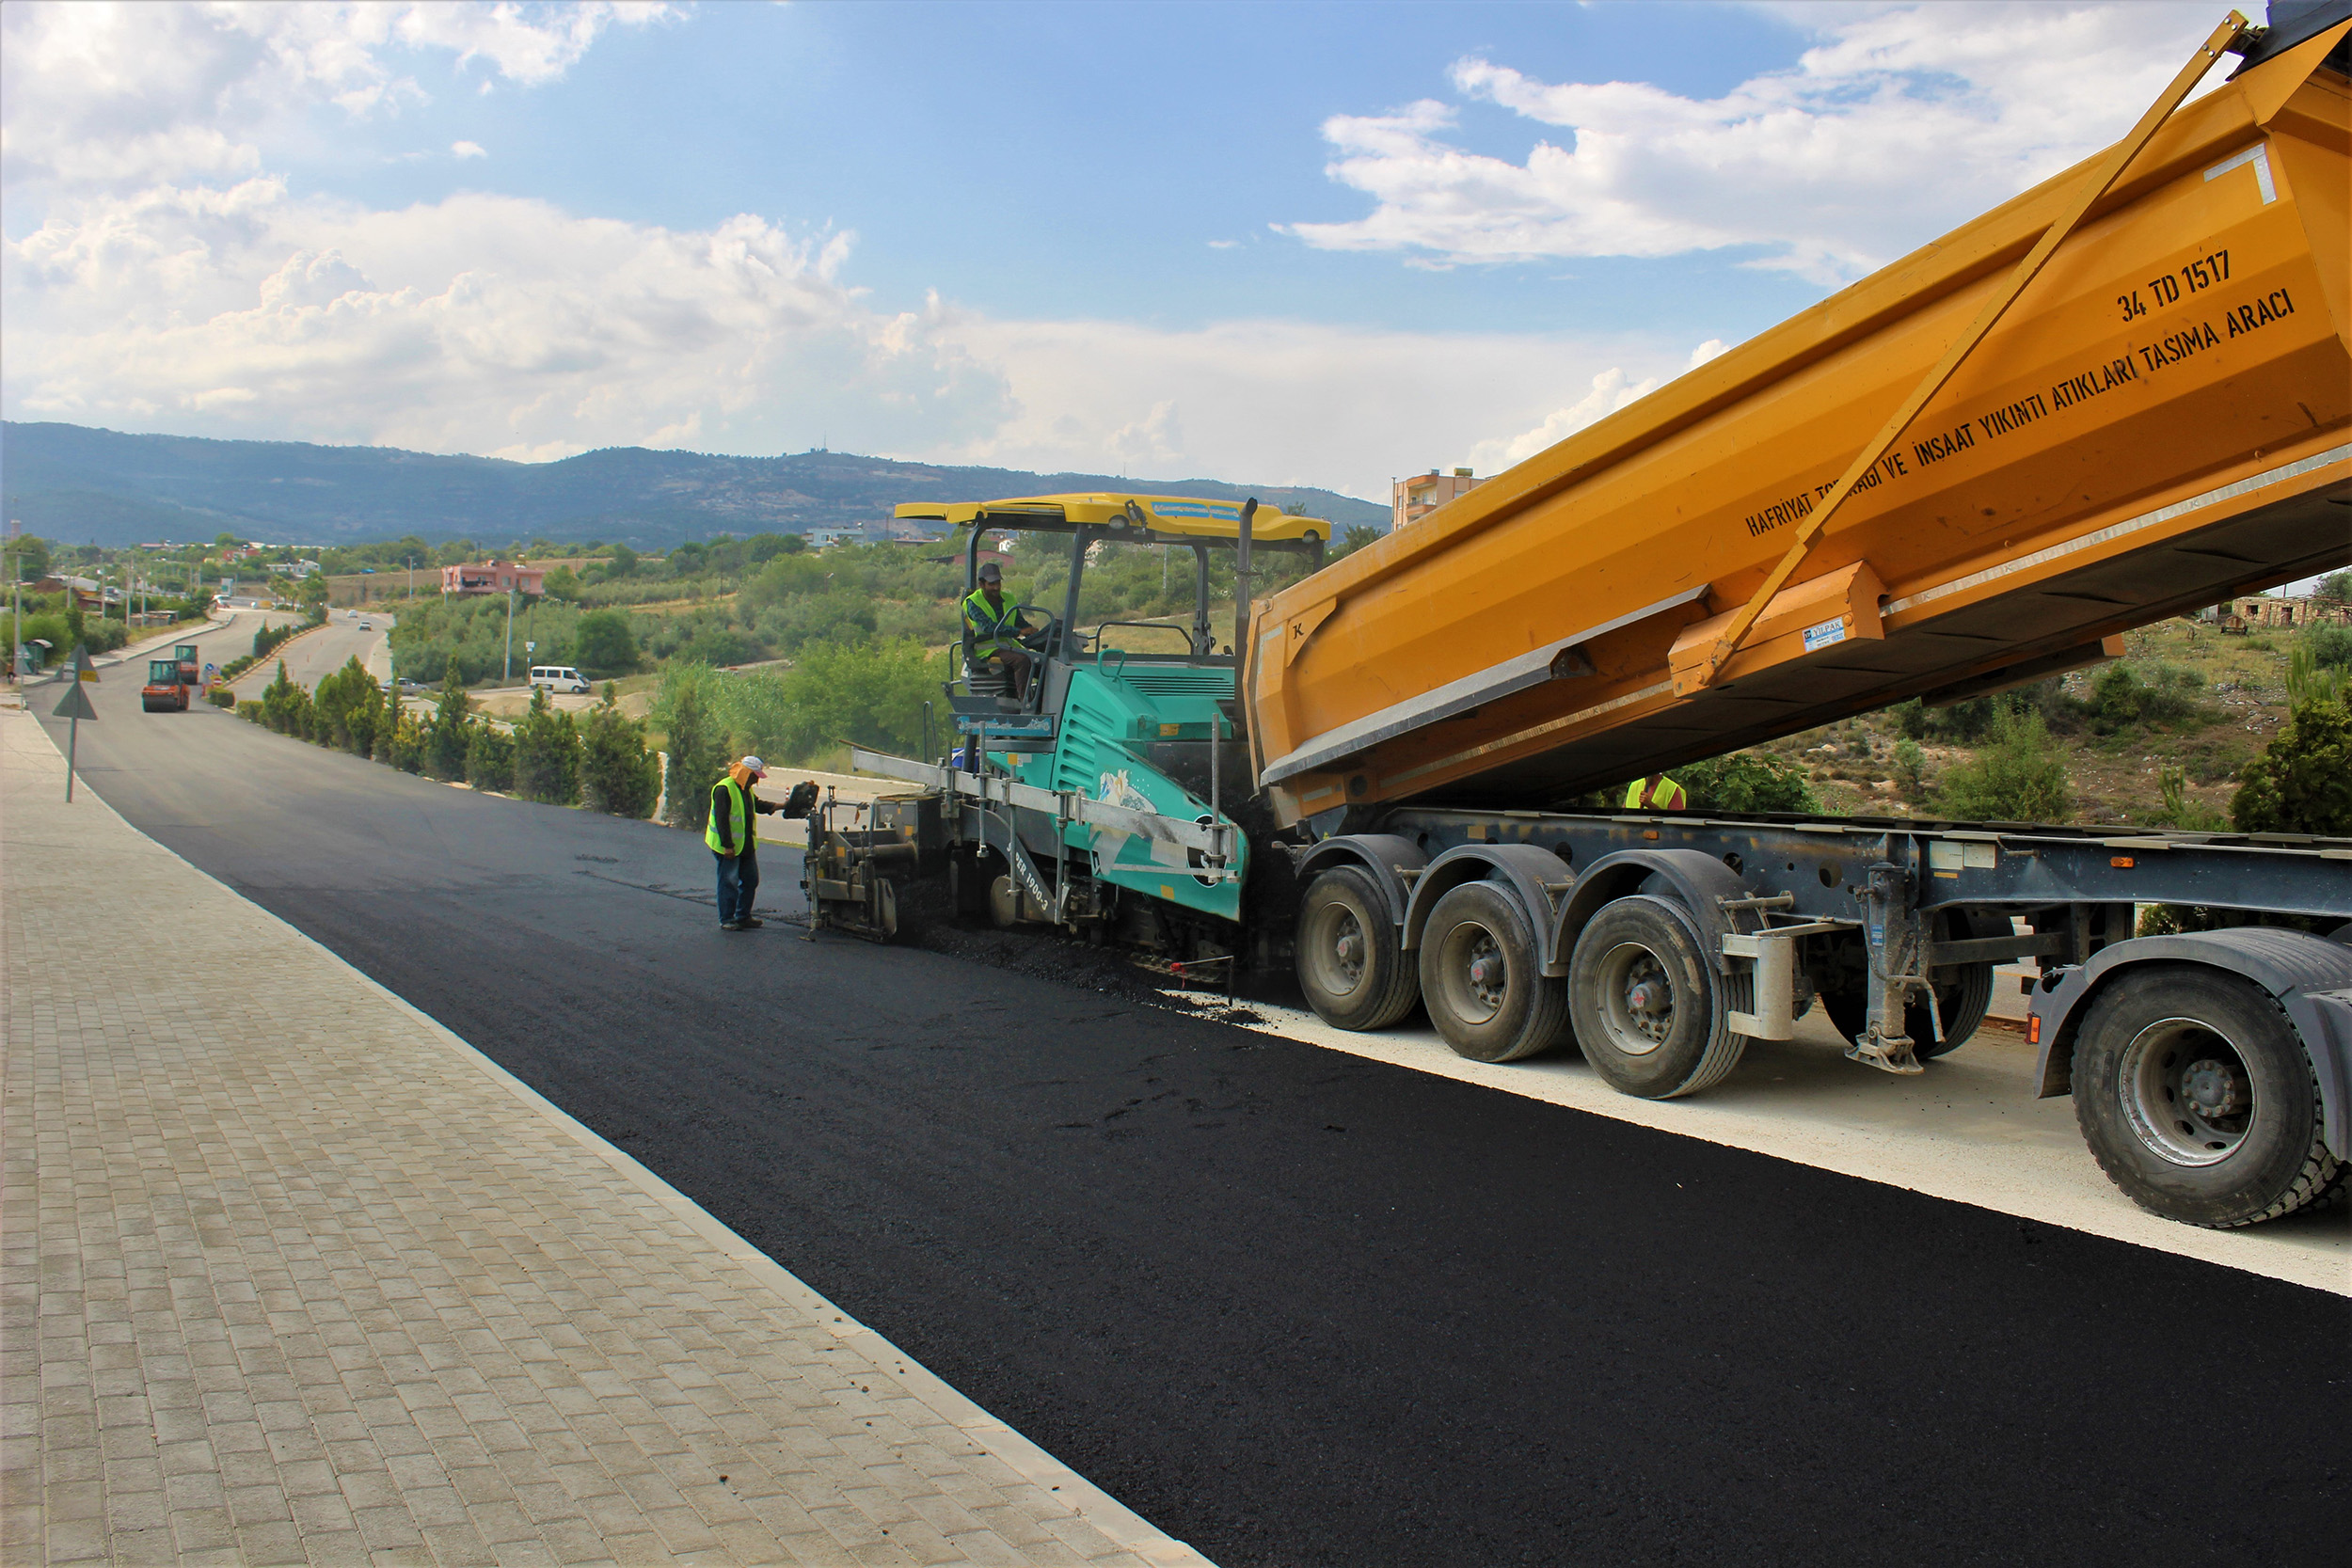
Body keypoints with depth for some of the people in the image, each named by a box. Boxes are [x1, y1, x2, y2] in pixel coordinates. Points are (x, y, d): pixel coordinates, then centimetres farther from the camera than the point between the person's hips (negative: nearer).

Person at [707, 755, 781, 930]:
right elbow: (721, 819, -21)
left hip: (747, 845, 9)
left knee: (750, 881, 12)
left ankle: (743, 916, 21)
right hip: (729, 847, -9)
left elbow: (758, 804, 27)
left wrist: (777, 806, 10)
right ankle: (726, 920, 3)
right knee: (729, 882, -4)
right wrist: (727, 846, -23)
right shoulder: (724, 789, -17)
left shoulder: (746, 789, 13)